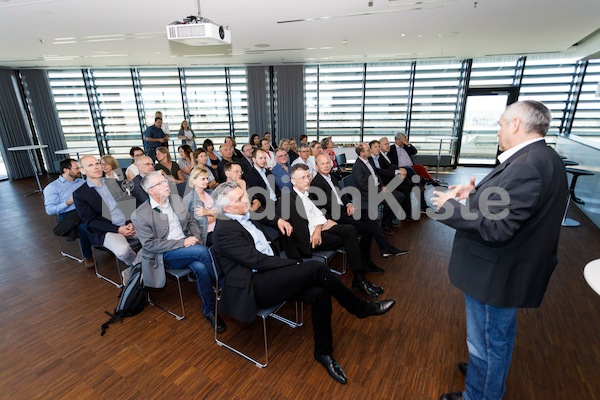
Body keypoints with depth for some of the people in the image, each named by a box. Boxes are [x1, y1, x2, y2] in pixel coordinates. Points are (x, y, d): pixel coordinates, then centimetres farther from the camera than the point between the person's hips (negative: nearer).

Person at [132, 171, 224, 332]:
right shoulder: (140, 215, -11)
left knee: (201, 268, -27)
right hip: (164, 254, -4)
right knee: (202, 250, -30)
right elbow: (150, 244, -13)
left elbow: (191, 220, 14)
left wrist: (195, 236, -7)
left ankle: (209, 311, -10)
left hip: (187, 245, 5)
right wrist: (181, 243, -19)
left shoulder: (176, 199, 5)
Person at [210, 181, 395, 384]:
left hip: (267, 277, 8)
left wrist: (278, 220, 14)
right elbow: (257, 260, -21)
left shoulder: (245, 216, 10)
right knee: (316, 268, -22)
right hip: (253, 287, -8)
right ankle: (361, 308, 0)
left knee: (319, 292, -13)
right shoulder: (225, 229, -16)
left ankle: (323, 352, 6)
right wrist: (297, 264, -16)